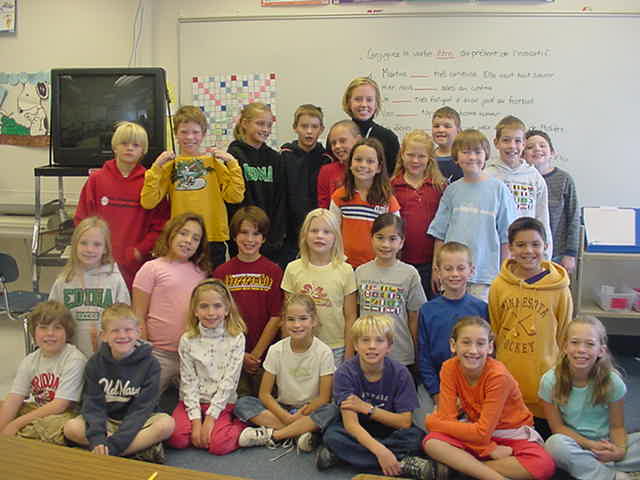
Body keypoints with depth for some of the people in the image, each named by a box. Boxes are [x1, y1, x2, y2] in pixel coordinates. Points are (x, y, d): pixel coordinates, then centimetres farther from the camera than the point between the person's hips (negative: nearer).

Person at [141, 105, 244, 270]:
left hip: (213, 239, 0)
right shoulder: (169, 165, 5)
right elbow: (148, 202, -3)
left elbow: (235, 196, -5)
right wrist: (156, 168, -9)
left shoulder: (214, 162, 4)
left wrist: (232, 163, -9)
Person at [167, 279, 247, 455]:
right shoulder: (187, 340, -1)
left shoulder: (236, 339, -6)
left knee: (219, 444, -25)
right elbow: (188, 382, -4)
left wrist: (210, 418, -15)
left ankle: (240, 428, 3)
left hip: (223, 403, -2)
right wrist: (196, 420, -13)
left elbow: (229, 381, -9)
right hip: (193, 402, 2)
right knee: (176, 438, -22)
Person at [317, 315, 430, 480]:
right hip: (356, 432, 0)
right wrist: (379, 450, -41)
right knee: (332, 435, -31)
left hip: (389, 432, 1)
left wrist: (368, 408, -22)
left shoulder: (400, 373, -14)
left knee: (416, 436, -28)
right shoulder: (345, 373, -18)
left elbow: (404, 422, -14)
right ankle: (402, 464, -28)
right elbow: (350, 423, -26)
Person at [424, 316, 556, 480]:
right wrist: (489, 448, -25)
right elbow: (447, 419, -17)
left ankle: (457, 464, -21)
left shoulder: (498, 375, -24)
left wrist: (434, 422, -19)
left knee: (544, 465, -33)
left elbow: (482, 432, -25)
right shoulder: (449, 368, -13)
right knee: (431, 442, -27)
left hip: (512, 434, -2)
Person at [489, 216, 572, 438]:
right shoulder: (499, 286, -3)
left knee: (546, 435, 12)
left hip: (545, 376, -1)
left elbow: (564, 336, 2)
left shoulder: (559, 289, -8)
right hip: (507, 374, 2)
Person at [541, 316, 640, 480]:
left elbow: (617, 426, -3)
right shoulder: (550, 381, -14)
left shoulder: (612, 381, -11)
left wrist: (619, 450, -24)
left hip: (605, 444, 1)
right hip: (575, 445, -1)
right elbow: (558, 427, -7)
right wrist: (590, 445, -19)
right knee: (556, 444, -35)